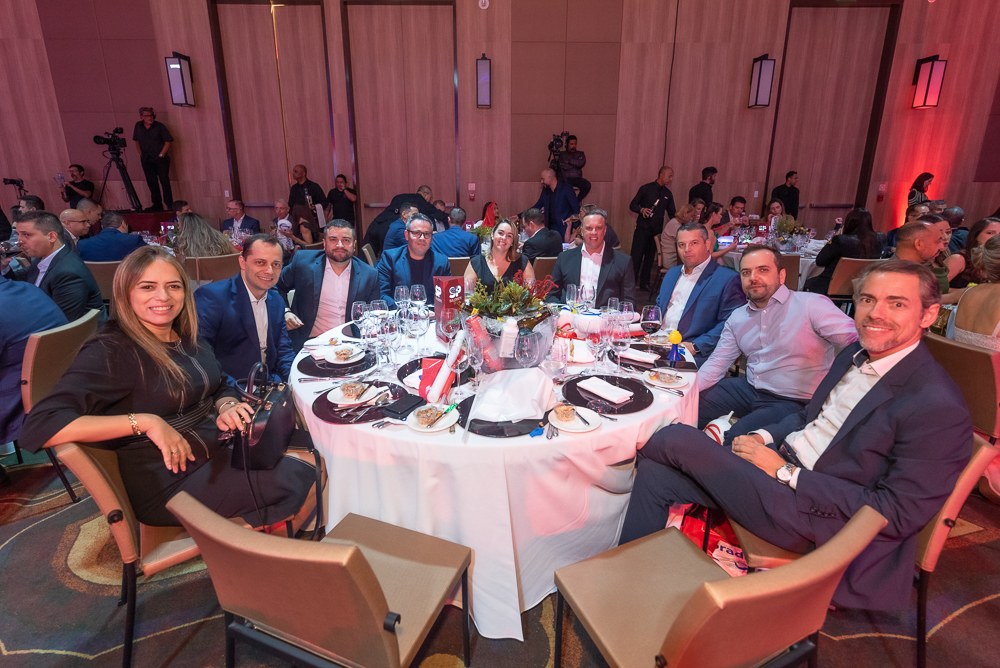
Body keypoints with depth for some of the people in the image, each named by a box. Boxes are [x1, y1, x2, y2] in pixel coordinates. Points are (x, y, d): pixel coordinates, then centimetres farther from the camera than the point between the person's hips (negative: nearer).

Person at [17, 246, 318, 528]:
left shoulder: (186, 338, 8)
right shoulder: (110, 351, -14)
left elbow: (222, 387, 16)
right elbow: (39, 427, -23)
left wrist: (226, 406, -9)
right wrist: (146, 422, -29)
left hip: (219, 449, 8)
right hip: (168, 482, -7)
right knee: (299, 479, -19)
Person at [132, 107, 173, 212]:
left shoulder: (159, 126, -4)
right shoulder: (138, 126, 8)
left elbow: (168, 141, -4)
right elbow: (136, 141, 19)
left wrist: (161, 155, -8)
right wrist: (141, 154, 10)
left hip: (160, 159, -4)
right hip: (146, 160, 4)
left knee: (164, 182, -8)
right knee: (151, 183, 4)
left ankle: (170, 205, -5)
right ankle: (157, 205, 9)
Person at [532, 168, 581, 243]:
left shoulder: (566, 188, -6)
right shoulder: (545, 191, 12)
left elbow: (576, 208, -7)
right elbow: (537, 206, 18)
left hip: (564, 228, -5)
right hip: (550, 227, 5)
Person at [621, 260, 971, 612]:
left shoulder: (939, 407, -17)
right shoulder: (855, 355, 9)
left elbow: (895, 515, -18)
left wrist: (786, 472, -17)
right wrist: (764, 437, -1)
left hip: (813, 514, -7)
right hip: (782, 461, 8)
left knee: (677, 438, -17)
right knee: (655, 473, -6)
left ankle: (640, 447, 17)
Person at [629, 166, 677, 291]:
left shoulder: (668, 194, 13)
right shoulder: (646, 188, 1)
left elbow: (672, 213, 17)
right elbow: (632, 205, 0)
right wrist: (642, 209, -19)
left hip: (656, 229, 4)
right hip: (642, 228, -4)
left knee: (650, 257, 7)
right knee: (636, 256, -6)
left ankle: (644, 283, 15)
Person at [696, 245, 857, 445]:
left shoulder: (811, 305, -10)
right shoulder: (737, 318, 8)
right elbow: (717, 364, 8)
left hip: (794, 402, -6)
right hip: (749, 389, 6)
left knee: (738, 436, -30)